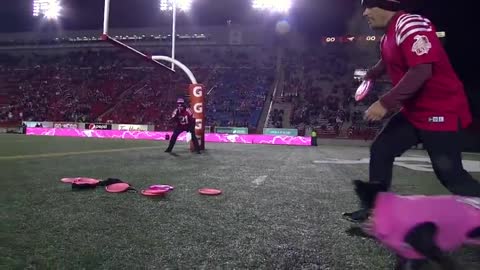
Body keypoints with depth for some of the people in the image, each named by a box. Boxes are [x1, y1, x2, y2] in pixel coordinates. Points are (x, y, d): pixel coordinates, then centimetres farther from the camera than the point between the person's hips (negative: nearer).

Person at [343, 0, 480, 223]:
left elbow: (422, 71, -28)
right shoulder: (388, 36, 11)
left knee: (450, 175, -6)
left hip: (439, 110, -9)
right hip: (414, 111, 9)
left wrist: (385, 103, -29)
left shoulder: (410, 24, -18)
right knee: (380, 150, 6)